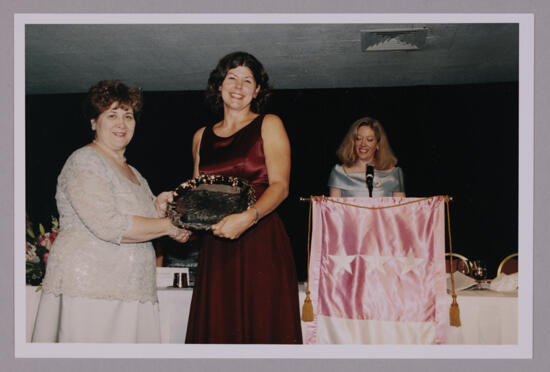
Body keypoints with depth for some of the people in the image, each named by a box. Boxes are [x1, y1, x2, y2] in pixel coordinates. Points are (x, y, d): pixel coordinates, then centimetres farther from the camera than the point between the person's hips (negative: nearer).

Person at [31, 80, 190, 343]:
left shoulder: (133, 173, 19)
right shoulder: (85, 161, -7)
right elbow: (108, 226, -19)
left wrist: (157, 207, 6)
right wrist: (168, 226, -11)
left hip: (130, 295, 7)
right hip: (88, 290, -7)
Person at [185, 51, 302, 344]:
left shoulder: (268, 125, 5)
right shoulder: (202, 137, 17)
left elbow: (280, 186, -6)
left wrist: (248, 217, -23)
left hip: (261, 245, -3)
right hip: (215, 250, 4)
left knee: (264, 327, -5)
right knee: (217, 329, 2)